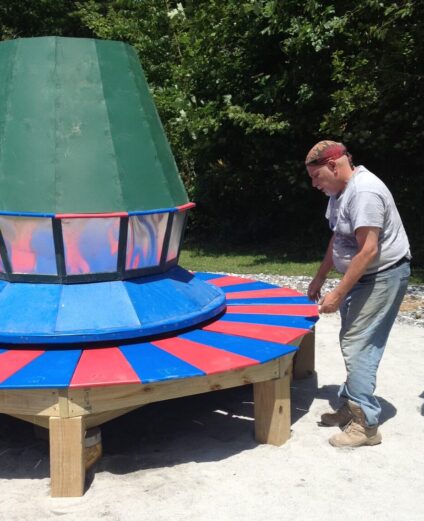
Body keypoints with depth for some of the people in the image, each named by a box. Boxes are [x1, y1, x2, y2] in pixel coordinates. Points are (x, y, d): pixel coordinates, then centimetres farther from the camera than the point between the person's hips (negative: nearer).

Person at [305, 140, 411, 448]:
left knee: (358, 346, -10)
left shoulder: (364, 192, -24)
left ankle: (365, 424, -3)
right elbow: (337, 239, 19)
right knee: (353, 343, 13)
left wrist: (338, 294, -24)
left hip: (383, 276, -10)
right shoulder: (339, 192, 8)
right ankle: (351, 406, 26)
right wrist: (320, 277, 20)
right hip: (362, 275, 10)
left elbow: (368, 250, -27)